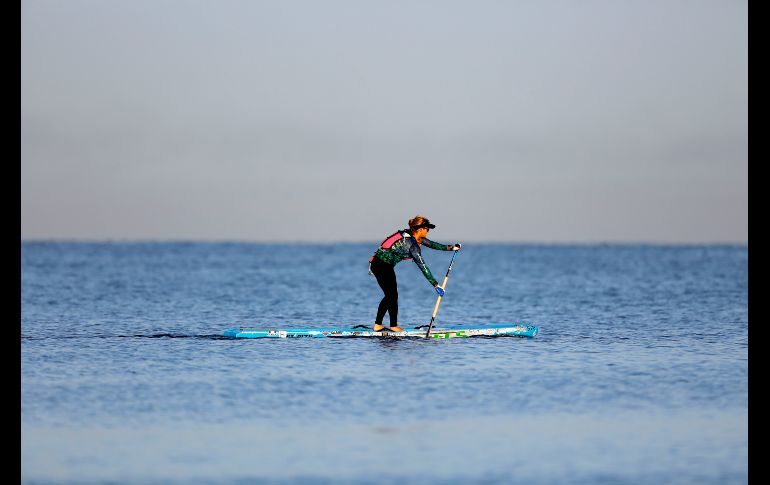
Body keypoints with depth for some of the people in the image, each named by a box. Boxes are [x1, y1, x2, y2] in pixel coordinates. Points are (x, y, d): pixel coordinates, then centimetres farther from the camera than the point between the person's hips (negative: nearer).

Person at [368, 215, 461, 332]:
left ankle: (377, 325, 17)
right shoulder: (412, 244, -21)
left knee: (389, 296, 15)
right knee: (392, 296, -1)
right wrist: (436, 285, -21)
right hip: (384, 266, -10)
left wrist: (450, 247, 22)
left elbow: (430, 243, 19)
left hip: (377, 264, 10)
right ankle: (394, 326, 6)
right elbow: (422, 266, -23)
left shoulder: (409, 235, 6)